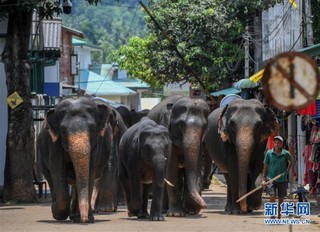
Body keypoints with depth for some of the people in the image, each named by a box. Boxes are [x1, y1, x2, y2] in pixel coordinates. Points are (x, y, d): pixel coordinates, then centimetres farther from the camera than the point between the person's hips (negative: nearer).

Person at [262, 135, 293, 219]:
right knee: (272, 196, -17)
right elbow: (265, 166, 2)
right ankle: (272, 215, -8)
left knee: (281, 198, 6)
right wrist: (264, 179, -4)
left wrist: (287, 170, 9)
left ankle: (279, 216, 20)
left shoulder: (286, 153, -3)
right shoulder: (269, 153, -4)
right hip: (271, 179, -1)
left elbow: (290, 161, 19)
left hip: (282, 180, 1)